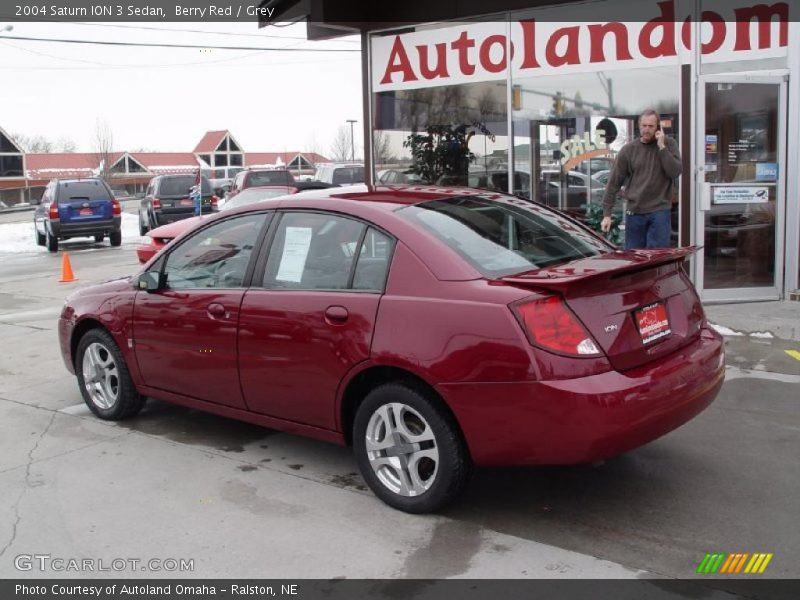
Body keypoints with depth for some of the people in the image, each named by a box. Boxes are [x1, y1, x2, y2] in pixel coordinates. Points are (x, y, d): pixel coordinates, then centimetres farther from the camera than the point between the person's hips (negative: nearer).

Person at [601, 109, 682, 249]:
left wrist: (662, 147, -12)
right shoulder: (629, 149, 3)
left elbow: (675, 172, -9)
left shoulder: (669, 144, 4)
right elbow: (614, 182, 3)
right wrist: (607, 214, -1)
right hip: (634, 212, 1)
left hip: (659, 211, -1)